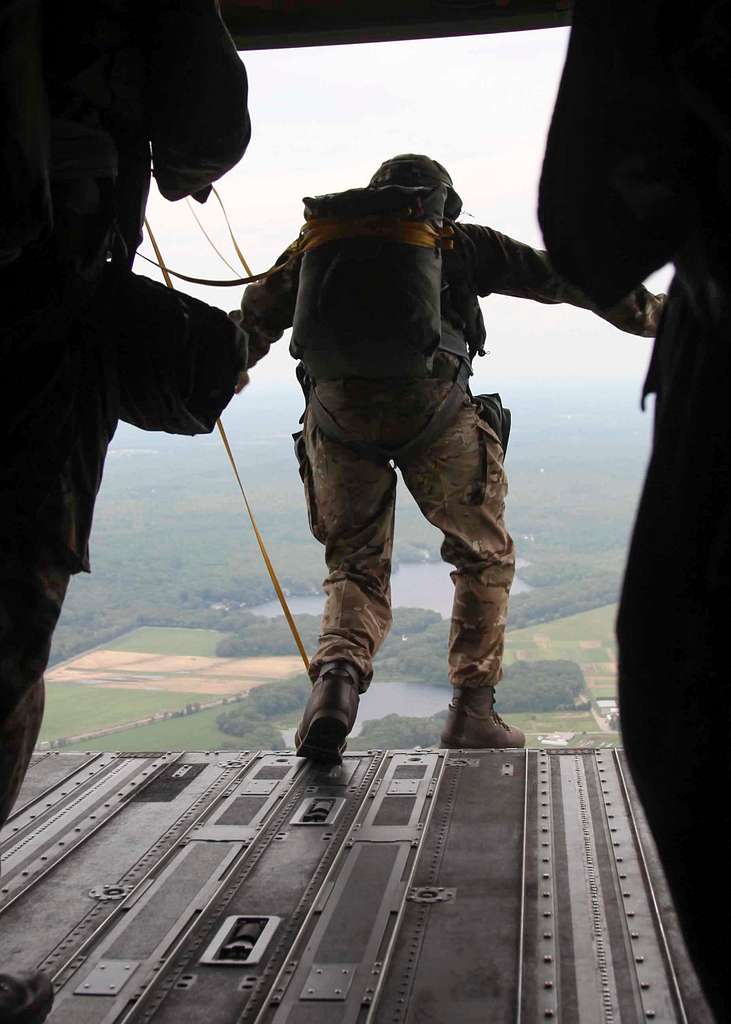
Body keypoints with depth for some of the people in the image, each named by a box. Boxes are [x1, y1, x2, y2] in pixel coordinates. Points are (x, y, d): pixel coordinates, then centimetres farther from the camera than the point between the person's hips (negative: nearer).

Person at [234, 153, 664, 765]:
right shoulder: (460, 242, 23)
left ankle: (338, 674, -14)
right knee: (485, 558, 17)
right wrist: (654, 314, 33)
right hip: (431, 408, -2)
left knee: (356, 568, 15)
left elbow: (256, 320, 32)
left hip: (336, 415, 2)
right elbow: (563, 277, 25)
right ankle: (472, 712, 14)